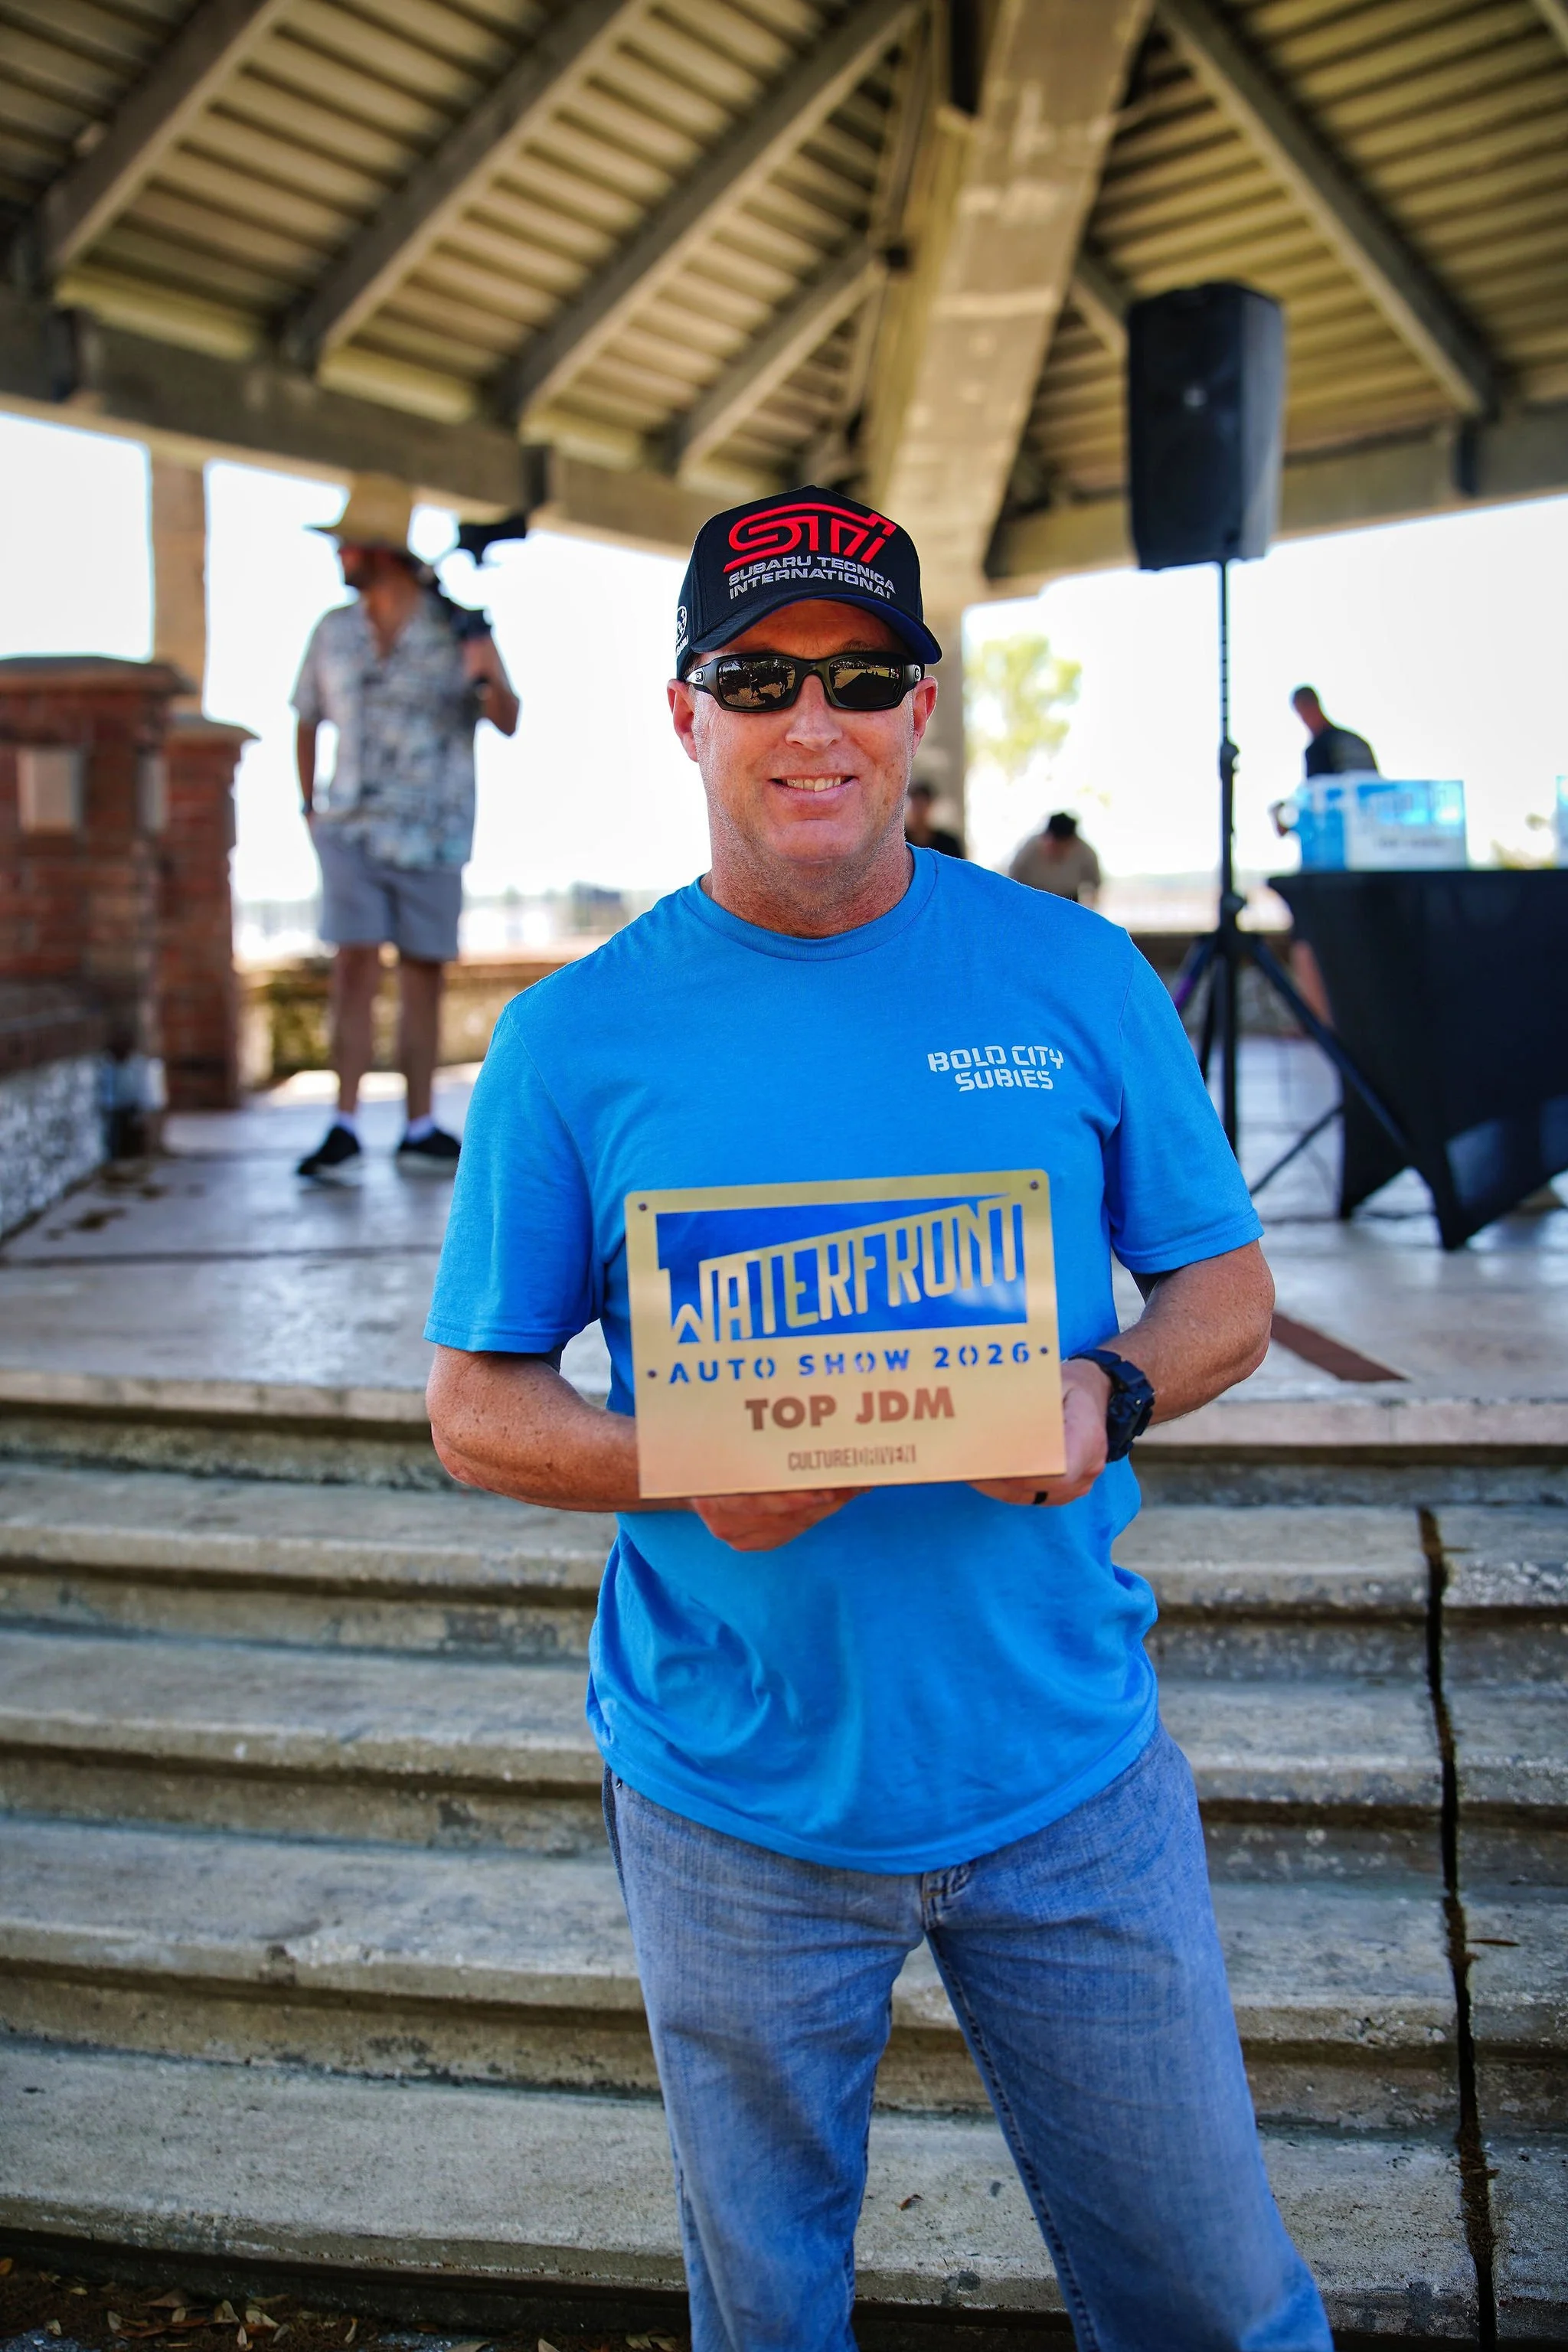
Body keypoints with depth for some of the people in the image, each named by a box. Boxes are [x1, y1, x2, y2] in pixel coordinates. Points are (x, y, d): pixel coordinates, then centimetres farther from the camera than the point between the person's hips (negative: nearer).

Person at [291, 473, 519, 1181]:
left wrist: (491, 679, -28)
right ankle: (344, 1129, -9)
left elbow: (507, 723, -7)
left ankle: (420, 1131, 12)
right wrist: (309, 808, 12)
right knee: (354, 967, -11)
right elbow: (307, 722, 19)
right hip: (352, 829, 1)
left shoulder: (456, 626, -2)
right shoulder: (333, 632, 7)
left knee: (424, 977, 4)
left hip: (434, 835, -1)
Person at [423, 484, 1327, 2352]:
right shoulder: (576, 1039, -6)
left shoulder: (1078, 978, -2)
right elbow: (475, 1407, -2)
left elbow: (1225, 1287, 5)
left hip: (1071, 1776, 1)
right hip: (734, 1806, 0)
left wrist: (1105, 1396, -17)